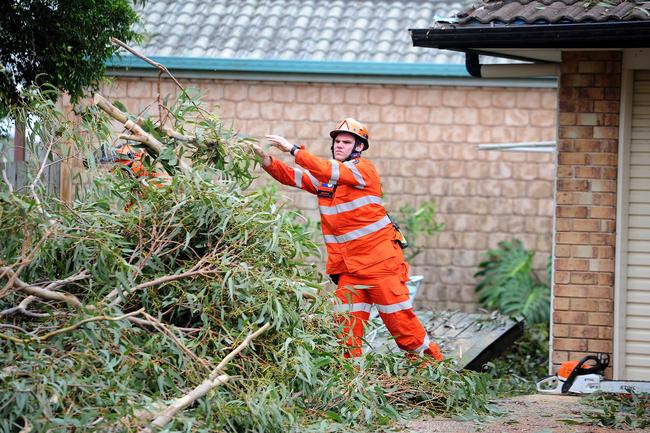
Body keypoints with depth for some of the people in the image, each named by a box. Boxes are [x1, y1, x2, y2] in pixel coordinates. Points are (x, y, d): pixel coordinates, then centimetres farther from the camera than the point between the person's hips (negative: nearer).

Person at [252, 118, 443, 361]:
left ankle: (431, 360, 11)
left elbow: (330, 171, -24)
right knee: (347, 322, 1)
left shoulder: (364, 169, -9)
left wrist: (292, 149, -27)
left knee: (398, 318, -2)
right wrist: (266, 159, -13)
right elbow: (291, 177, 5)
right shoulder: (323, 176, 12)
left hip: (380, 260, -6)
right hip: (348, 266, 6)